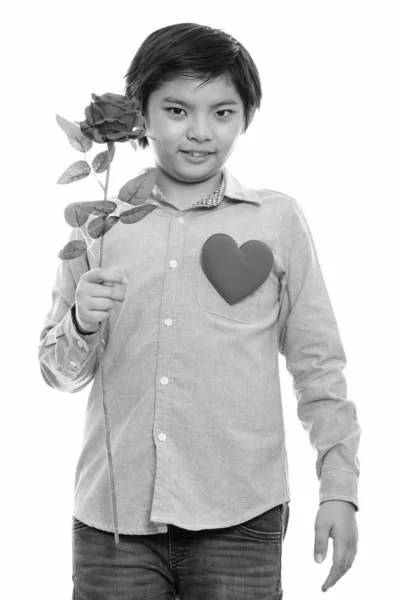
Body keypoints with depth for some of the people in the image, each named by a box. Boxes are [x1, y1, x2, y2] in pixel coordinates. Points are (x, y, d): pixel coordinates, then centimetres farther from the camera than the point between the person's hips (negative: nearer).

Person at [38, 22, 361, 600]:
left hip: (240, 518, -1)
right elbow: (61, 373, 12)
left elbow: (317, 364, 8)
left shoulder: (278, 220, 4)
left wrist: (339, 486, 3)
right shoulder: (99, 222, 8)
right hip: (113, 516, 2)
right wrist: (80, 324, -8)